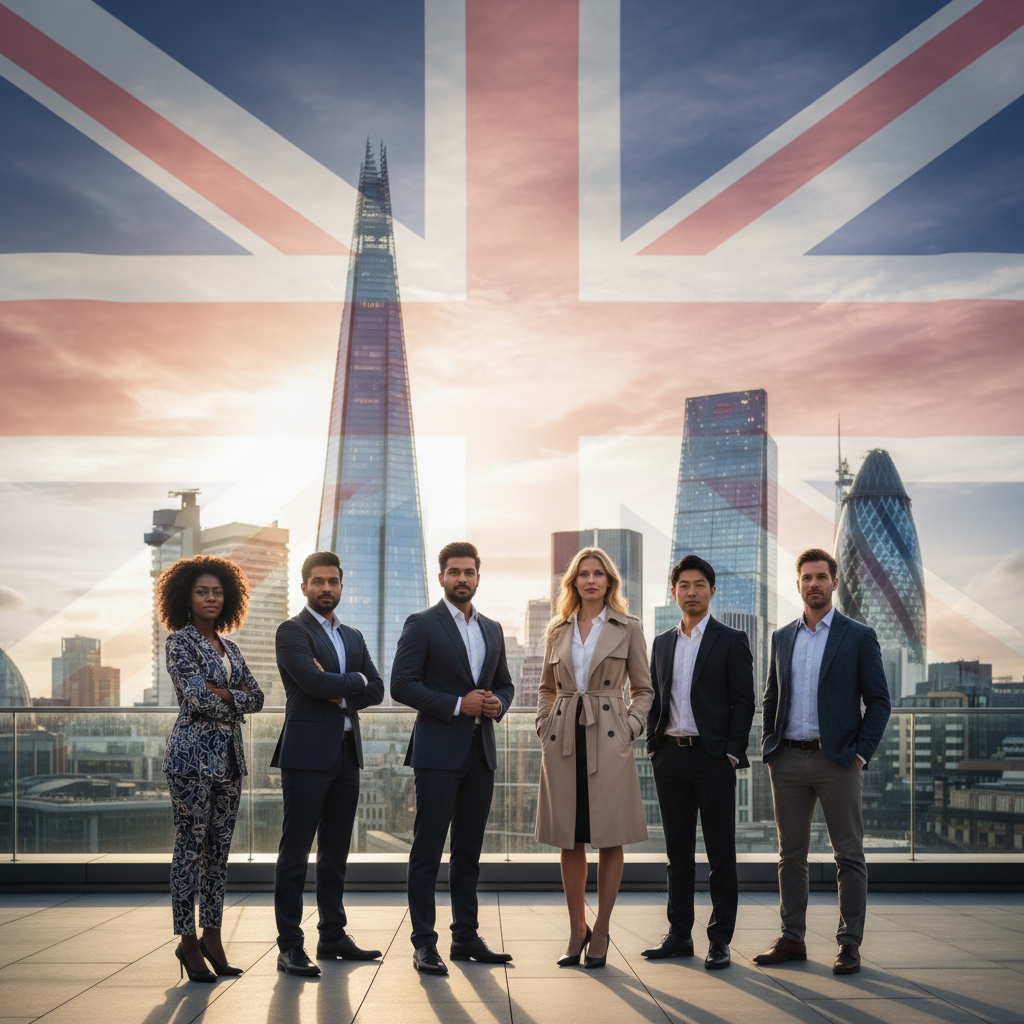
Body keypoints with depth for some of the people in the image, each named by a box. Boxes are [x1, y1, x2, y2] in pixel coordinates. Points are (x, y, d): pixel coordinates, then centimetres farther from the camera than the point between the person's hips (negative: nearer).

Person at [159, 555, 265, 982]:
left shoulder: (228, 647, 16)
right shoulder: (179, 641, -4)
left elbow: (257, 697, 8)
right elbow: (197, 697, -16)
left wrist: (221, 695, -7)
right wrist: (237, 698, -3)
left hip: (228, 754, 7)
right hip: (193, 752, -7)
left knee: (220, 847, 8)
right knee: (191, 846, -3)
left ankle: (212, 937, 15)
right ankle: (188, 941, 4)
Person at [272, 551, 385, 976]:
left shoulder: (353, 637, 19)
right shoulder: (292, 631, -3)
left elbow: (376, 690, 9)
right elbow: (313, 682, -17)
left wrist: (339, 695, -7)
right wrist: (354, 680, -2)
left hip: (346, 754, 7)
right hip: (307, 754, -7)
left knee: (336, 852, 12)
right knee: (295, 851, -5)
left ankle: (333, 936, 20)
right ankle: (289, 946, -3)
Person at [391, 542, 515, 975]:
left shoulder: (492, 630, 16)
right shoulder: (422, 625, -2)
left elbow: (505, 683, 23)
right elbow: (402, 684, -10)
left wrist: (497, 704, -1)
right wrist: (457, 705, -16)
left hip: (481, 752, 6)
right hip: (438, 751, -6)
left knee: (469, 850, 11)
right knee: (427, 850, -4)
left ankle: (466, 936, 18)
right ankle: (424, 943, 0)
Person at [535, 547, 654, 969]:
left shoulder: (628, 629, 4)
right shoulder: (557, 631, 12)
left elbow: (643, 689, 8)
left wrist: (630, 727, -5)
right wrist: (545, 725, 7)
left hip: (608, 739, -2)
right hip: (563, 740, 2)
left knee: (610, 838, 0)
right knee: (570, 839, 5)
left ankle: (600, 932, 11)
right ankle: (576, 930, 16)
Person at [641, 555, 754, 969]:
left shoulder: (731, 641, 0)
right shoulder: (662, 643, 14)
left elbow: (743, 701, -3)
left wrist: (731, 754, -10)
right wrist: (653, 748, 8)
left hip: (712, 757, -4)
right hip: (670, 757, 5)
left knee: (720, 853, 0)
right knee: (677, 852, 9)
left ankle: (719, 939, 5)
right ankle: (679, 935, 16)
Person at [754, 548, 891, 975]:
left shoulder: (859, 637, 1)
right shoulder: (782, 638, 13)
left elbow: (879, 701, -1)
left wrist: (860, 754, -9)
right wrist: (769, 746, 7)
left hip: (837, 762, -4)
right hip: (788, 761, 4)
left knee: (849, 856, -1)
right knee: (791, 855, 7)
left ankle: (850, 944, 4)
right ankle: (792, 939, 14)